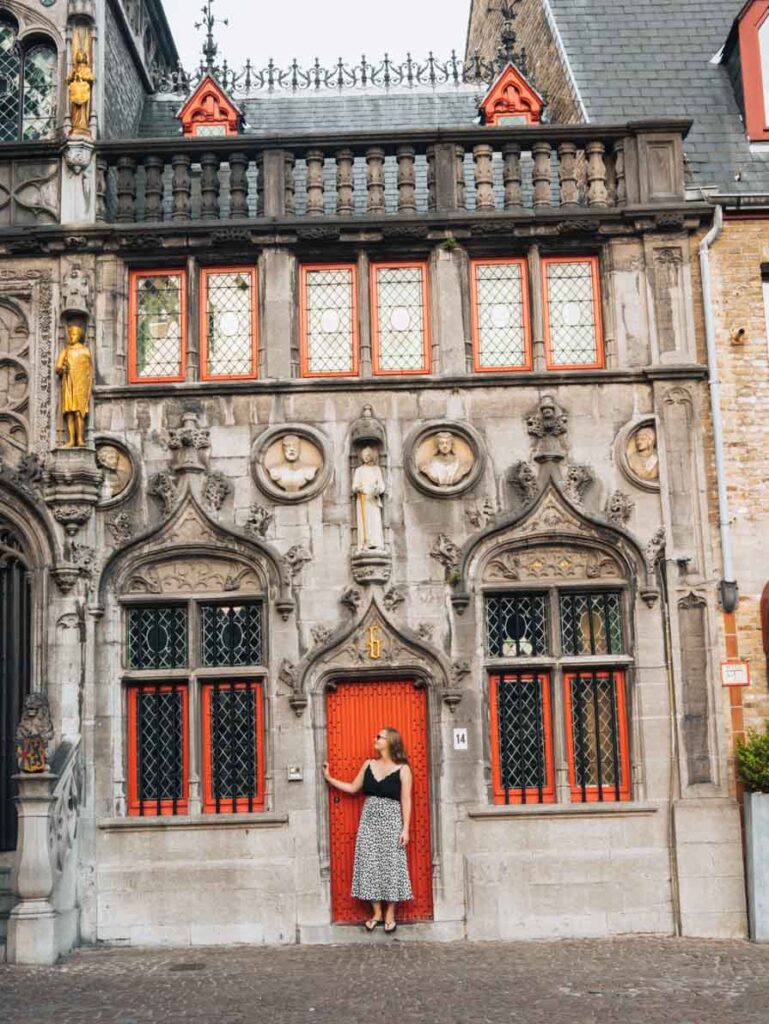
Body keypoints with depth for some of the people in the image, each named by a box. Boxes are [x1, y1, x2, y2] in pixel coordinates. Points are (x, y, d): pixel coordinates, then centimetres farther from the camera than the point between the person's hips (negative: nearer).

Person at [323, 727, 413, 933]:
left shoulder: (402, 769, -5)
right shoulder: (369, 765, 8)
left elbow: (406, 801, -7)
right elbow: (353, 788, 14)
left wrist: (405, 829, -11)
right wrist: (329, 779, 11)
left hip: (391, 822, -4)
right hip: (369, 821, 4)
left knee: (391, 866, -1)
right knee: (369, 865, 3)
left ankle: (390, 914, 8)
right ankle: (376, 913, 12)